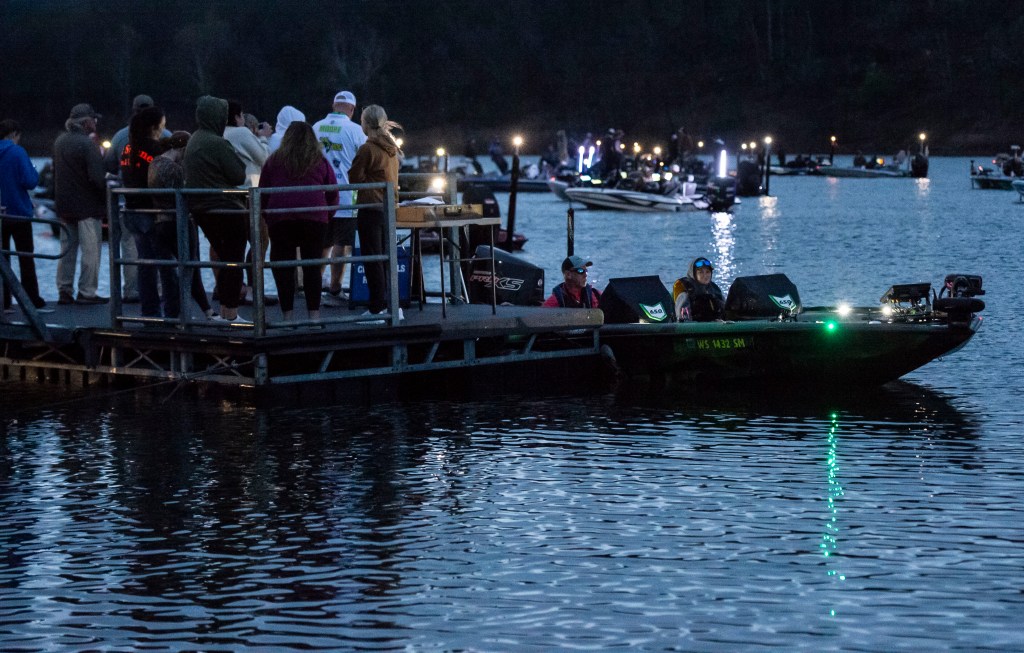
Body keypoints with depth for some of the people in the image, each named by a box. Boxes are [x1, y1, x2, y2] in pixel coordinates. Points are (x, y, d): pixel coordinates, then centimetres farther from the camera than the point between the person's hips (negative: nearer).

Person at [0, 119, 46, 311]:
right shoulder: (18, 152, -12)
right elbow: (30, 181, -18)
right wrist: (35, 174, 2)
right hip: (19, 212, -4)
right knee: (26, 258, 5)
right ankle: (32, 299, 3)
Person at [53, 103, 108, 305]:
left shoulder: (60, 142, 9)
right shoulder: (87, 144, -17)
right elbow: (97, 178, -21)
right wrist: (106, 197, -8)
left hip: (64, 204, 8)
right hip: (87, 205, -8)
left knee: (67, 250, 13)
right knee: (90, 250, -1)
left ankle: (64, 291, 15)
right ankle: (87, 292, -2)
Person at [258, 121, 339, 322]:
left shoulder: (273, 161, 14)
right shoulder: (321, 162, 13)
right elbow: (333, 194, 11)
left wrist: (267, 218, 20)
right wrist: (327, 216, 24)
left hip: (279, 219, 0)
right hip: (314, 217, 0)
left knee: (283, 267, 4)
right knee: (312, 267, 4)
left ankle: (288, 315, -1)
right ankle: (314, 314, 0)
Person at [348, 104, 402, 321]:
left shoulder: (367, 149, -15)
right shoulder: (391, 149, 9)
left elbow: (354, 177, -8)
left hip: (371, 208, -8)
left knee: (372, 258, -2)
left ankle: (378, 307, -2)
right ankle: (391, 305, 15)